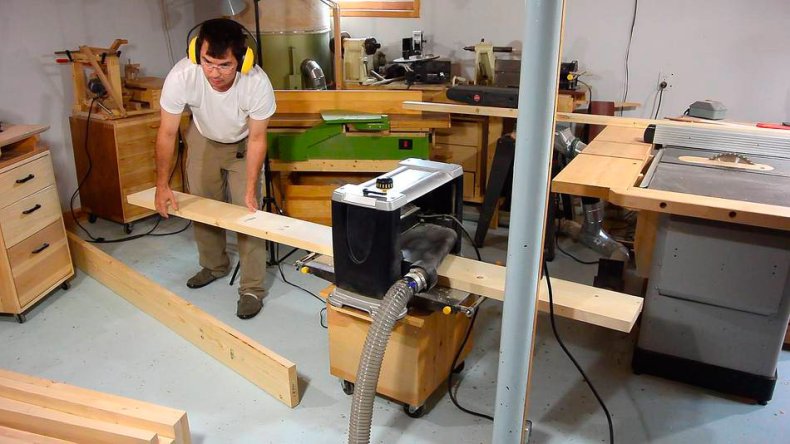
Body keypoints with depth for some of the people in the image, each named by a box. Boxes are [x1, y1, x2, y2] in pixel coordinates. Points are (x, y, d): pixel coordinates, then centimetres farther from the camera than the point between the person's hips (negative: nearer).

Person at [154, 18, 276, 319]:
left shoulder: (257, 83, -37)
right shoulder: (181, 77, -34)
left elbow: (257, 139, -23)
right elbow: (167, 133, -20)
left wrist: (250, 189, -25)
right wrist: (162, 185, -20)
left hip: (242, 144, -2)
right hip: (203, 140, 2)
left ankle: (252, 288, 4)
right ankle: (214, 265, 35)